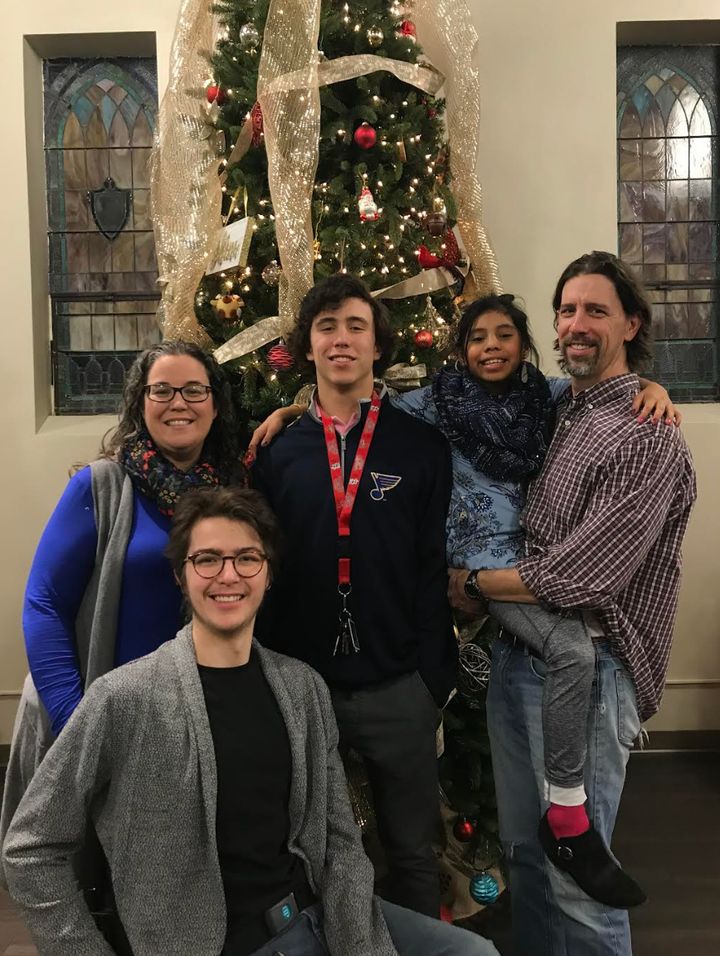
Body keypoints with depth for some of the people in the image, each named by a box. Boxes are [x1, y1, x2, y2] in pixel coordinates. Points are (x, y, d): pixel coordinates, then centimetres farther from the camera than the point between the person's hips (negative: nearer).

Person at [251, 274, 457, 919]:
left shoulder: (423, 446, -1)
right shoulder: (277, 451, 3)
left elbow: (436, 568, -3)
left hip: (398, 688, -1)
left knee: (412, 850, 15)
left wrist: (433, 677, -7)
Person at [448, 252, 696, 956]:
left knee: (575, 869, 3)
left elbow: (579, 576, -20)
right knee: (523, 850, 18)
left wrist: (472, 583, -7)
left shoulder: (647, 436, -13)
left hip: (586, 668, -7)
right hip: (516, 656, 7)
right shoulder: (552, 411, 9)